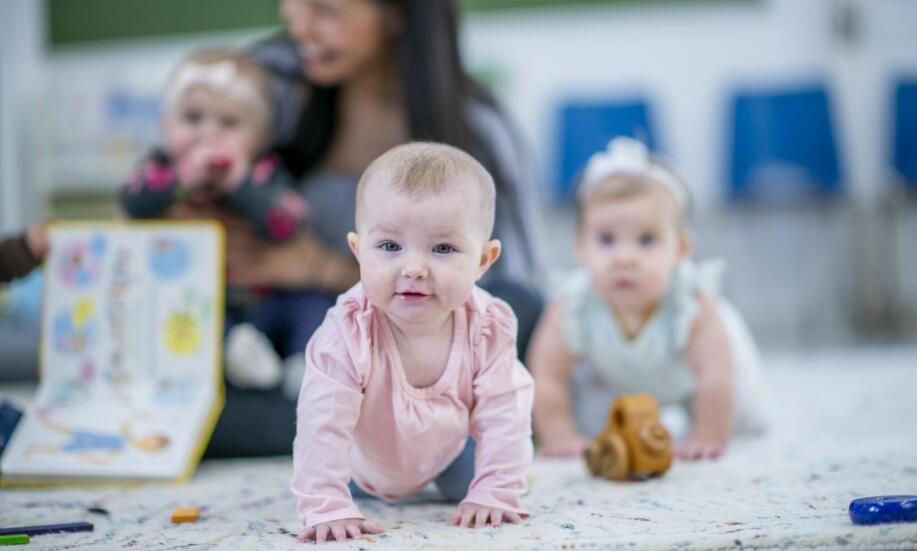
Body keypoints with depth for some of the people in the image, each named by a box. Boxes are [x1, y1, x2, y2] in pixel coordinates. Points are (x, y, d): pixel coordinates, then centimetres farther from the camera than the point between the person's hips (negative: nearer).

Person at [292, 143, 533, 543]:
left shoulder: (489, 329, -34)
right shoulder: (349, 331, -42)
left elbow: (502, 417, -26)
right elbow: (323, 424, -41)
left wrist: (494, 494, -30)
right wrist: (327, 507, -46)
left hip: (447, 449, 1)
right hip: (366, 461, -1)